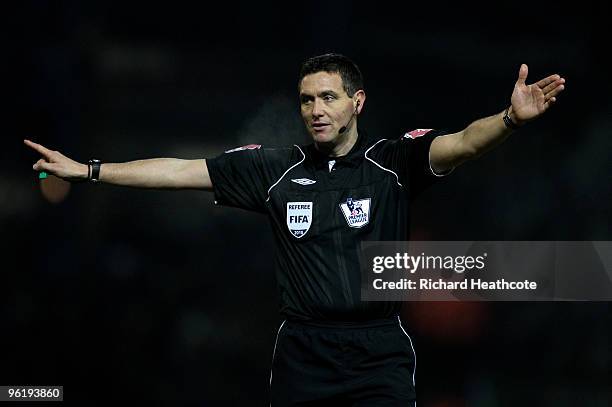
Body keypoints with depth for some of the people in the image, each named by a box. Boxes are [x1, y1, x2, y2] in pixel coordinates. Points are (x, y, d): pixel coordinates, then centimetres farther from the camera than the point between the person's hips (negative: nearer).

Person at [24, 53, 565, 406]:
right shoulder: (275, 168, 6)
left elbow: (464, 143, -18)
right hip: (302, 353, 2)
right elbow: (181, 171, 11)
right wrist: (88, 170, 11)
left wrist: (510, 119, -40)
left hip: (379, 355, -2)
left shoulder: (394, 161, -2)